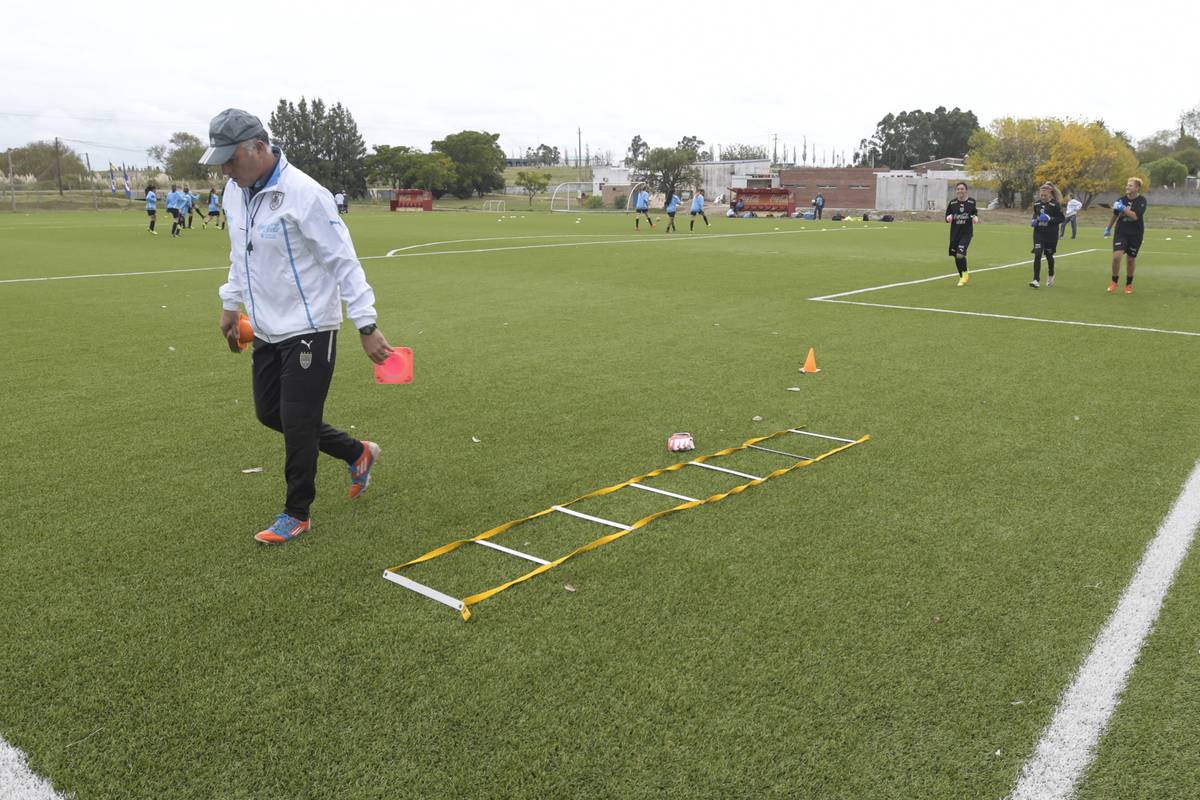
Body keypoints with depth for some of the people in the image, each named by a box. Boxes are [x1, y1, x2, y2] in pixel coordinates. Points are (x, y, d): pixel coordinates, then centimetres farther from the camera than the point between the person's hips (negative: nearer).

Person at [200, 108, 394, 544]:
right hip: (266, 329, 9)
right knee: (269, 413, 14)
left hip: (308, 331, -8)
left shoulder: (303, 194, -21)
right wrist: (230, 305, 23)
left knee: (297, 424, -2)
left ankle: (297, 514, 17)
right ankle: (356, 452, 30)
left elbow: (343, 261, -20)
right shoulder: (234, 191, 4)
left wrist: (366, 326, -21)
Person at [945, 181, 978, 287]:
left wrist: (975, 217, -7)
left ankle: (965, 273, 7)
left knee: (960, 254, -18)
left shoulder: (972, 201, -1)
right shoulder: (952, 203, 1)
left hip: (966, 233, -3)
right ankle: (962, 277, 27)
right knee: (956, 256, 7)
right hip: (955, 233, 3)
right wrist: (949, 218, -15)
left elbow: (975, 213, 15)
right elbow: (947, 218, 8)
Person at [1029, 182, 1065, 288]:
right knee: (1037, 255, -13)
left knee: (1049, 255, 12)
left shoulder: (1055, 204, -10)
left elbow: (1062, 218, -9)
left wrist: (1050, 219, -23)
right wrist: (1033, 220, 2)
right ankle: (1036, 280, -13)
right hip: (1038, 233, 3)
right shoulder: (1037, 204, 5)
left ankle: (1050, 276, 38)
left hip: (1051, 234, -3)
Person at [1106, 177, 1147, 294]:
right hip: (1121, 232, 1)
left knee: (1130, 260, 8)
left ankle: (1129, 284, 27)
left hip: (1135, 235, -1)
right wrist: (1109, 228, 25)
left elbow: (1135, 216, -23)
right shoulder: (1121, 200, -1)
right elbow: (1115, 214, 16)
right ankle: (1114, 282, 3)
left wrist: (1123, 208, -29)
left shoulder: (1141, 200, -10)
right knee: (1116, 256, -16)